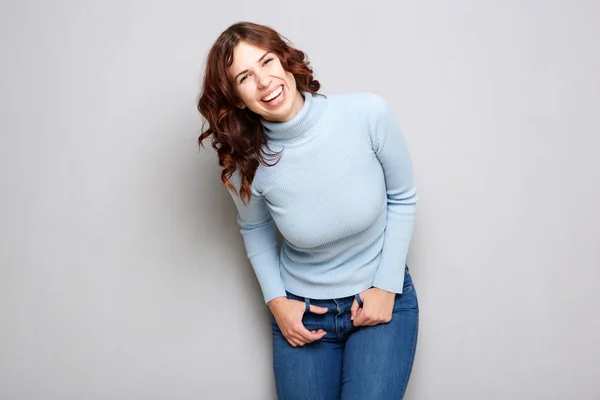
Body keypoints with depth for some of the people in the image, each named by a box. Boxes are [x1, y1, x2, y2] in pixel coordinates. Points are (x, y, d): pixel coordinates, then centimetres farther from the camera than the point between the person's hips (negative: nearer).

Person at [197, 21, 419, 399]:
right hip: (303, 313, 1)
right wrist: (276, 301, -3)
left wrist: (387, 286, -8)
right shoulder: (247, 163, -16)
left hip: (382, 299, -1)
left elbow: (402, 198, -5)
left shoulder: (367, 114, -19)